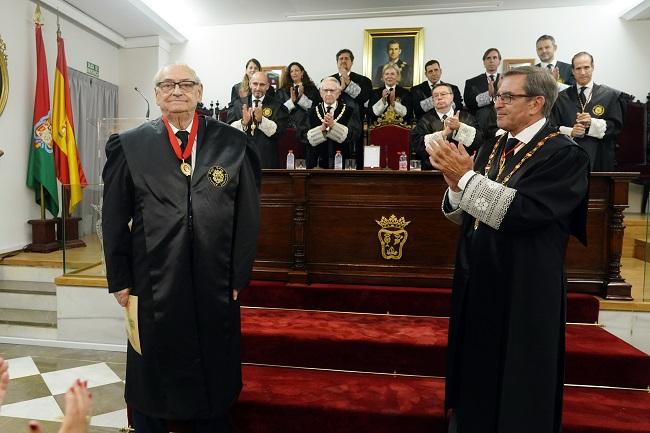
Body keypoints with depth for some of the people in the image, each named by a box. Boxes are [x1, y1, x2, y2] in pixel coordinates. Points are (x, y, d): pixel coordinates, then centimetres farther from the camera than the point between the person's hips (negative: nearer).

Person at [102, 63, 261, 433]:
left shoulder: (232, 143, -1)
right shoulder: (129, 145, 1)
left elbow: (248, 215, 0)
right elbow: (114, 219, 3)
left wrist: (239, 276, -2)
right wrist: (119, 280, 2)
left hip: (216, 288, 0)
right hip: (152, 286, 0)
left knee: (214, 385, 18)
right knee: (152, 384, 19)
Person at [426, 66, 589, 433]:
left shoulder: (565, 155, -12)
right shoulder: (492, 149, 9)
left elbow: (521, 211, -26)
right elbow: (462, 215, 7)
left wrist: (467, 176, -22)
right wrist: (457, 183, -12)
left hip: (523, 293, -6)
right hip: (478, 284, 7)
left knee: (515, 396, 11)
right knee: (476, 386, 20)